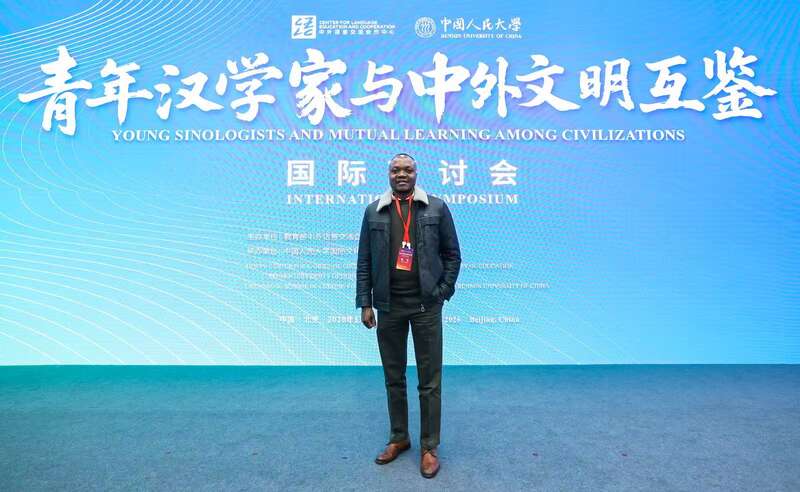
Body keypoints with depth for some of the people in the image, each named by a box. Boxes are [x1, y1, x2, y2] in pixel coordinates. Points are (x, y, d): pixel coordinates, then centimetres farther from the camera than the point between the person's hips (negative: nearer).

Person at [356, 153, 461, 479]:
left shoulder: (437, 208, 2)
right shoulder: (373, 211, 6)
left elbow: (452, 254, 5)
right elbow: (364, 261, 5)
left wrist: (442, 292, -3)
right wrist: (365, 303, 0)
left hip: (426, 305, -2)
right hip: (389, 305, 2)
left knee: (429, 380, 5)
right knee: (393, 377, 13)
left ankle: (429, 447, 20)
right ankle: (398, 438, 31)